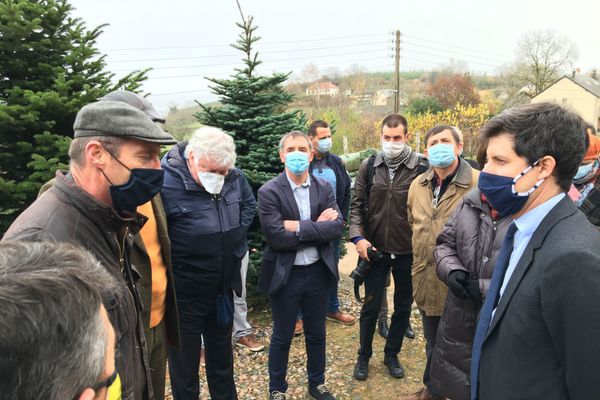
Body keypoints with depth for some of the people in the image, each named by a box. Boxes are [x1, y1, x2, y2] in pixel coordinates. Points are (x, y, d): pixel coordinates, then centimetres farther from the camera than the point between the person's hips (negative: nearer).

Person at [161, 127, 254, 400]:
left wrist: (237, 233, 4)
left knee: (221, 351, 25)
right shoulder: (166, 182, -24)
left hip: (224, 286, 6)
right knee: (184, 358, 14)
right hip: (185, 292, -5)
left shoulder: (235, 177, -5)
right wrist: (169, 266, -16)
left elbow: (249, 204, 15)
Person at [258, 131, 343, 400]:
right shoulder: (269, 192, -13)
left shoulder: (324, 188, 0)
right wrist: (317, 227, -16)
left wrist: (300, 227, -20)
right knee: (282, 336, 14)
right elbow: (277, 238, -22)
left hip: (318, 271, 4)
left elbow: (337, 228, -11)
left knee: (316, 334, 20)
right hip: (285, 275, -3)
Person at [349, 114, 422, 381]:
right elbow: (356, 204, 2)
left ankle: (392, 354, 36)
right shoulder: (369, 167, -1)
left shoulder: (420, 168, -8)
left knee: (403, 306, 15)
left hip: (407, 251, 0)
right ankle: (364, 356, 30)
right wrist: (358, 237, -10)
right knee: (371, 305, 11)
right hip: (374, 249, 1)